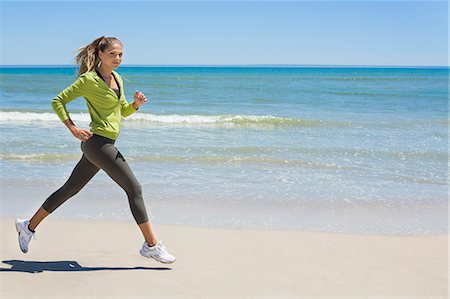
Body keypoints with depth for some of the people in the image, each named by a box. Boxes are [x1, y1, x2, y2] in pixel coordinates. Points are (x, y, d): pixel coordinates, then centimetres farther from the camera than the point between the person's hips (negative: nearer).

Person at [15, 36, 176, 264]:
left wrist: (137, 103, 1)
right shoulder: (89, 80, -10)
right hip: (98, 142, -9)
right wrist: (73, 129, -14)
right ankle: (152, 245, 0)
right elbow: (58, 101, -6)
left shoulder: (117, 79, 14)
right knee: (134, 189, -7)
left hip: (102, 145, 9)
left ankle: (29, 226, 29)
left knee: (70, 189, 16)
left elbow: (124, 111, 22)